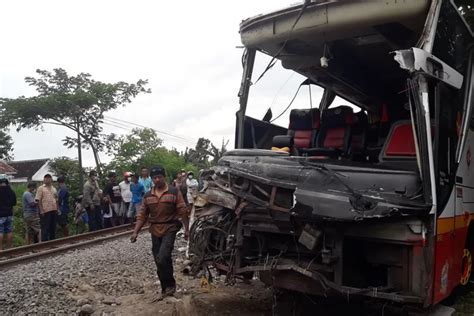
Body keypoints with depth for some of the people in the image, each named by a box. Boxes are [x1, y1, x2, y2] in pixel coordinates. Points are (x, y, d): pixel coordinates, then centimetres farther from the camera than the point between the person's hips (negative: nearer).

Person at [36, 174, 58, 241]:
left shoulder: (54, 189, 17)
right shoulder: (41, 188, 1)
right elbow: (38, 200, -5)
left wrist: (57, 210, 10)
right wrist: (41, 211, -13)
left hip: (53, 211, 6)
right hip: (45, 211, -5)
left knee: (53, 228, 11)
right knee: (45, 228, -2)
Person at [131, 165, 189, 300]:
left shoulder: (174, 192, -4)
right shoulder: (147, 196, 8)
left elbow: (183, 212, -4)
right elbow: (142, 215, 8)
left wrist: (186, 229, -7)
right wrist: (135, 232, -1)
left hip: (170, 229, -5)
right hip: (155, 232, 5)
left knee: (162, 259, -19)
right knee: (160, 262, 10)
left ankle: (170, 285, 3)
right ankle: (166, 289, 24)